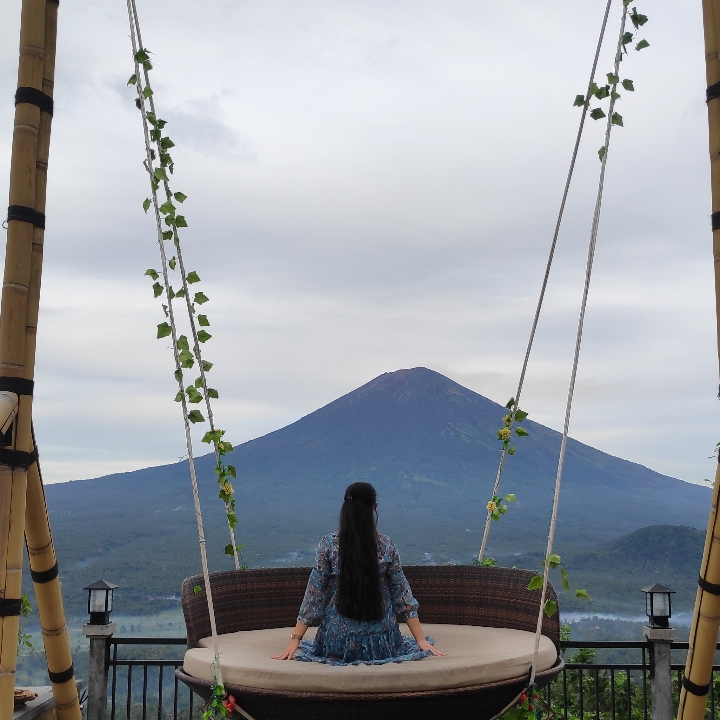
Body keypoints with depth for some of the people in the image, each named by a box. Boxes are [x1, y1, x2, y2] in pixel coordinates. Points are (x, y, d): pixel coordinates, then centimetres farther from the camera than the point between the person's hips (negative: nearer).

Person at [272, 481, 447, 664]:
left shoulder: (329, 544, -10)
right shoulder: (387, 546, -8)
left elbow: (314, 593, -8)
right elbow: (402, 594, -3)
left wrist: (295, 640, -1)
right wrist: (421, 640, 4)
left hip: (339, 642, 0)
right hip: (381, 643, 0)